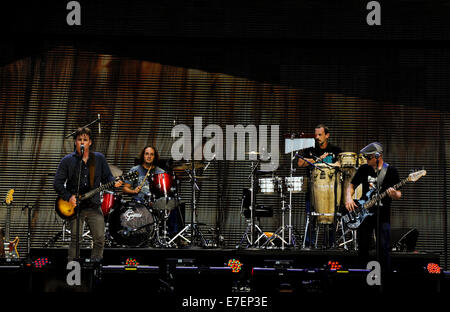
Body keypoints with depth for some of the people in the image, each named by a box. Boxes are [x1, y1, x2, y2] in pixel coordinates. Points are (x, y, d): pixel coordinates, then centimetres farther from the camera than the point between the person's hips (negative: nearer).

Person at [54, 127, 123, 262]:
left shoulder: (99, 159, 9)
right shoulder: (67, 161, 2)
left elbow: (107, 177, 14)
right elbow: (57, 183, 2)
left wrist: (113, 183, -9)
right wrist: (68, 197, -11)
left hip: (94, 206, 2)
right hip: (75, 206, -2)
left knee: (99, 239, -3)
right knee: (75, 239, -9)